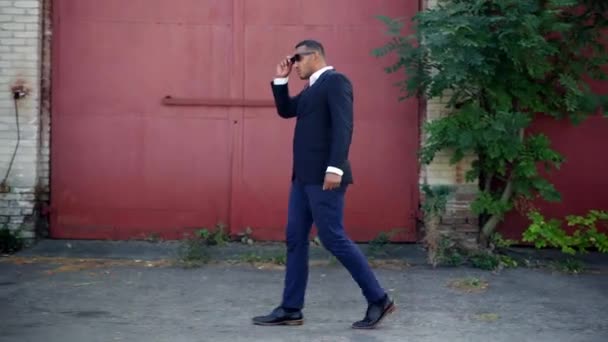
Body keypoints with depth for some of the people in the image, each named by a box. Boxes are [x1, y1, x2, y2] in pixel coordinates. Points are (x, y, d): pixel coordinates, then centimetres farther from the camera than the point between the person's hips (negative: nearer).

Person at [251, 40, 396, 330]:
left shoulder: (335, 80, -9)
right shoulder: (312, 88, 19)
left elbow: (343, 126, -19)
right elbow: (286, 110, 28)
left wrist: (335, 168, -27)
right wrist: (280, 79, 16)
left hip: (324, 176, -10)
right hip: (304, 176, 10)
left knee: (333, 238, -10)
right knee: (295, 239, 7)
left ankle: (378, 300, -1)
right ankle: (291, 309, 11)